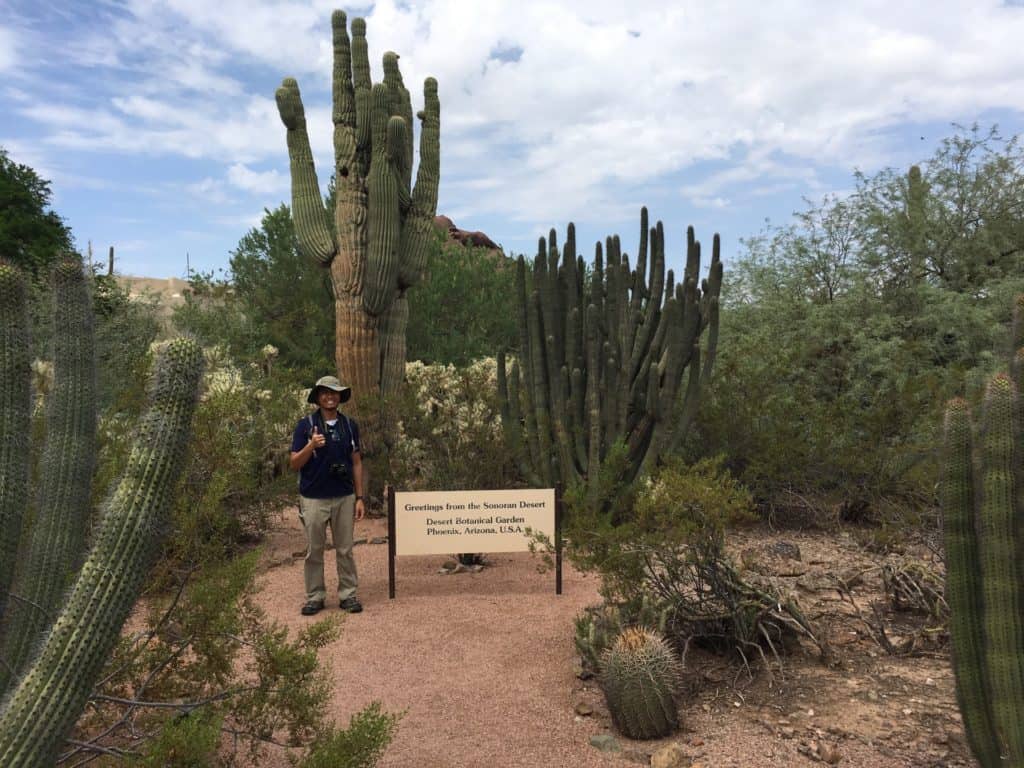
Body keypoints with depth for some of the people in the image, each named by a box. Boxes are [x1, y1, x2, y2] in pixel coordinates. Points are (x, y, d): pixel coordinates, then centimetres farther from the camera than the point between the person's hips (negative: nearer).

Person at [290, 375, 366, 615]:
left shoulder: (349, 425, 5)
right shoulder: (305, 425, -2)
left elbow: (356, 463, 8)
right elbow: (295, 464, -3)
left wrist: (360, 498, 3)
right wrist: (311, 445, -22)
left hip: (344, 498, 2)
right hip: (314, 499, -2)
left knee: (345, 550, 8)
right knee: (314, 551, 8)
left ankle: (348, 594, 18)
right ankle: (315, 597, 19)